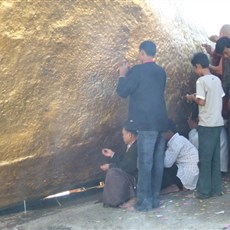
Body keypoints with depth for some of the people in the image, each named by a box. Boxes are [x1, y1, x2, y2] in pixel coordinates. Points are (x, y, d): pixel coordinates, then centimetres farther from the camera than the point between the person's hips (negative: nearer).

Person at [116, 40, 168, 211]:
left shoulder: (138, 70, -9)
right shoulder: (161, 71, 13)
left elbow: (122, 91, -5)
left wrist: (123, 74, 11)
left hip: (146, 122, -7)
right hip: (160, 121, 7)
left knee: (145, 162, -4)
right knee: (158, 161, 9)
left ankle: (145, 201, -1)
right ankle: (155, 198, 15)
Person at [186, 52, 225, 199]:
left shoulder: (201, 80, -12)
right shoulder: (217, 79, 11)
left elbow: (202, 102, -16)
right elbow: (221, 98, 15)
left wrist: (193, 98, 3)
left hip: (207, 124, -7)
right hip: (218, 123, 7)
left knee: (205, 158, -1)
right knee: (215, 158, 12)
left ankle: (204, 191, 4)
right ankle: (216, 189, 17)